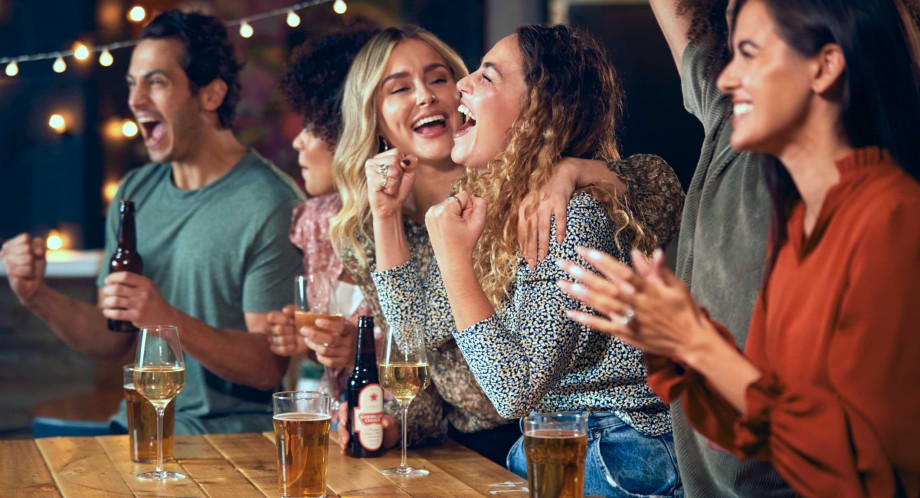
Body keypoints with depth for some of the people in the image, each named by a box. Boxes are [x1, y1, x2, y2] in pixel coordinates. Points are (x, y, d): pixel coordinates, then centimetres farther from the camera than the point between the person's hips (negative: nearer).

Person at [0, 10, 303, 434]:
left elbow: (269, 367, -14)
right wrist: (39, 299, -2)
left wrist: (170, 320, -27)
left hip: (229, 438, -7)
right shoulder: (134, 193, 11)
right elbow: (111, 340, 15)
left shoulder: (271, 205, -11)